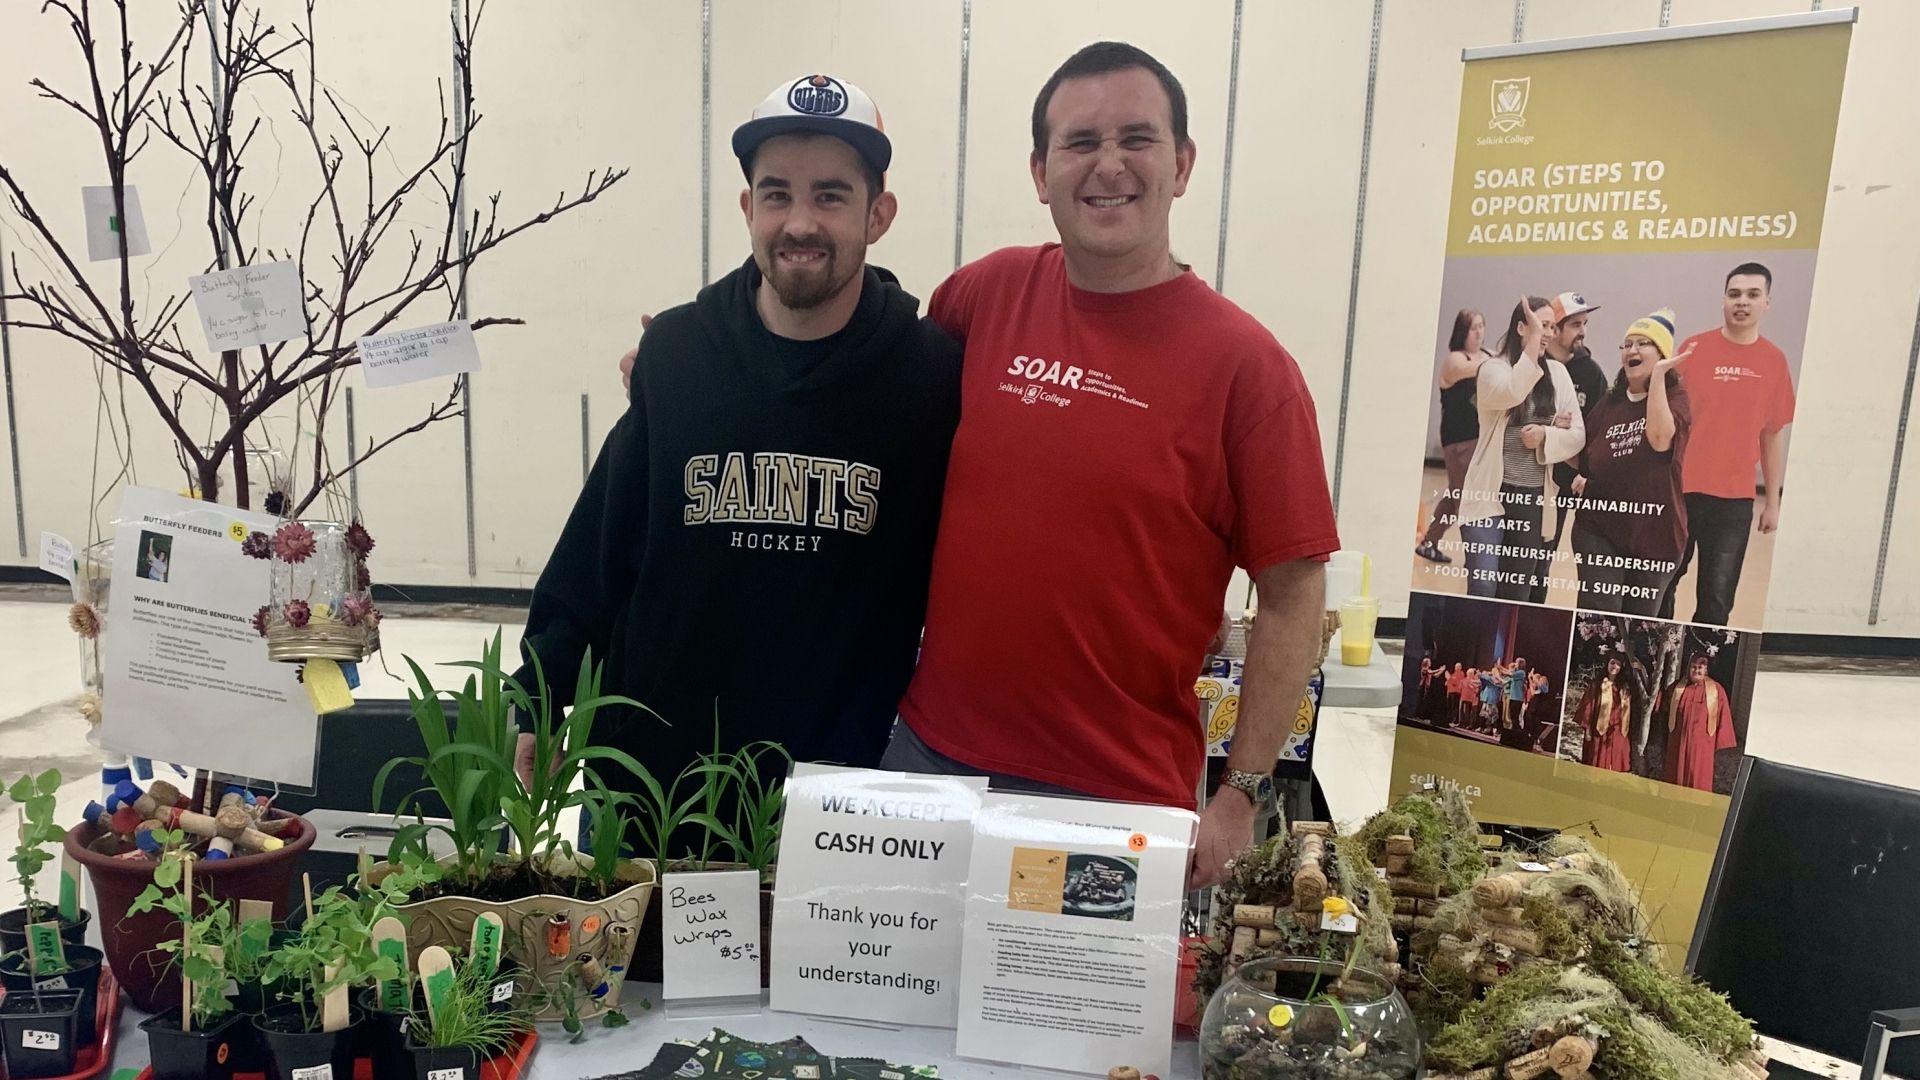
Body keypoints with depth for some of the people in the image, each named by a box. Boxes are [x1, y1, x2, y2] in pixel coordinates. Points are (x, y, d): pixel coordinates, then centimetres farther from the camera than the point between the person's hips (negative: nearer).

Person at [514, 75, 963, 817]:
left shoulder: (934, 374, -11)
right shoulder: (675, 351, -4)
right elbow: (599, 546, 4)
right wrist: (539, 699, 6)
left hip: (845, 785, -2)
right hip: (648, 767, 3)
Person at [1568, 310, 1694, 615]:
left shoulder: (1676, 398, -4)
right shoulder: (1608, 404, 6)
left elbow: (1660, 438, -27)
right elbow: (1584, 456, 22)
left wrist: (1658, 374, -24)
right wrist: (1579, 477, 1)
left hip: (1654, 532, -2)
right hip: (1598, 529, 2)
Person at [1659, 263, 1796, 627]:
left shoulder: (1774, 361, 4)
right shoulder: (1694, 348, -1)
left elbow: (1773, 435, 9)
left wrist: (1772, 502, 9)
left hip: (1734, 499, 1)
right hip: (1679, 490, -1)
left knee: (1717, 600, 5)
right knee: (1660, 588, 7)